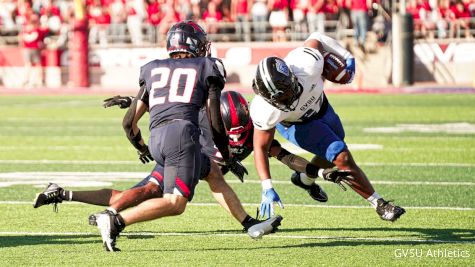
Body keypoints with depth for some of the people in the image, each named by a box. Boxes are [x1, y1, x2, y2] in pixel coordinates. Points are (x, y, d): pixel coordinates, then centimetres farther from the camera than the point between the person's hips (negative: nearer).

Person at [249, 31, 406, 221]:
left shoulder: (307, 64, -41)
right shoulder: (264, 111, -42)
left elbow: (316, 39, -18)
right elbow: (261, 147, -27)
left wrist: (348, 58, -7)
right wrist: (267, 188, -34)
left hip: (320, 106, 4)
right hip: (298, 125, -4)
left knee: (332, 154, 25)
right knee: (343, 159, -16)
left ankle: (305, 179, 54)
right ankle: (379, 204, 1)